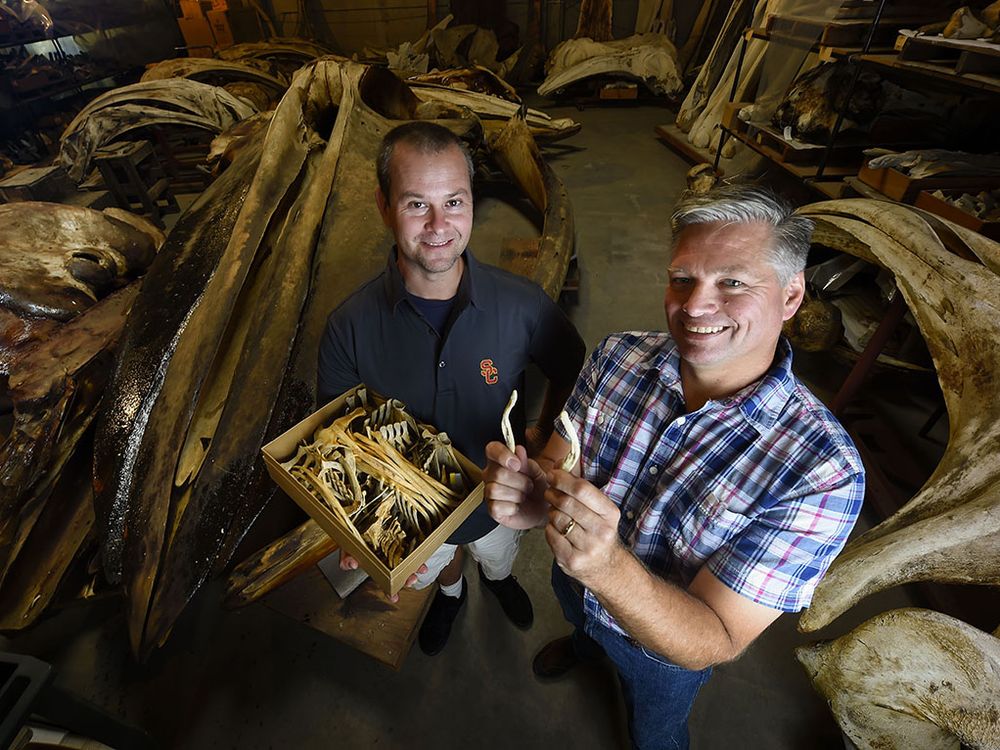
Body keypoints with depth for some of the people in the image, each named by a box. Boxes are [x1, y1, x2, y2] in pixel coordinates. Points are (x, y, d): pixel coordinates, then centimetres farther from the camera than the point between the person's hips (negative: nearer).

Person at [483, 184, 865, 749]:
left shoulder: (824, 474, -35)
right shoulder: (619, 357, -25)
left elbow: (714, 644, -32)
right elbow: (558, 462, -16)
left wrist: (610, 567, -52)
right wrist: (534, 493, -40)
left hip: (669, 646, -2)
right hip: (575, 584, 3)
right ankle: (586, 641, 75)